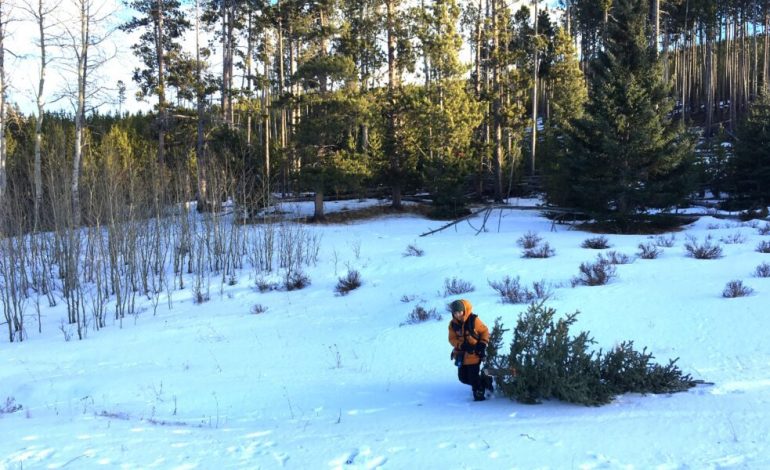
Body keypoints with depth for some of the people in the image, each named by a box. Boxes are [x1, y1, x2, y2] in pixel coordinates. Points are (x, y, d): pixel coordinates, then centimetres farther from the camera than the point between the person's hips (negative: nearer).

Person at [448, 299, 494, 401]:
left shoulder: (474, 320, -13)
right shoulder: (453, 324, -2)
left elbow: (485, 331, -1)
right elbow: (452, 339, -3)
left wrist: (483, 344, -11)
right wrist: (462, 345, -19)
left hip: (474, 354, -5)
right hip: (461, 354, 5)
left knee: (473, 376, -7)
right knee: (463, 377, 10)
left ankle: (479, 394, 15)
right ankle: (483, 380, 31)